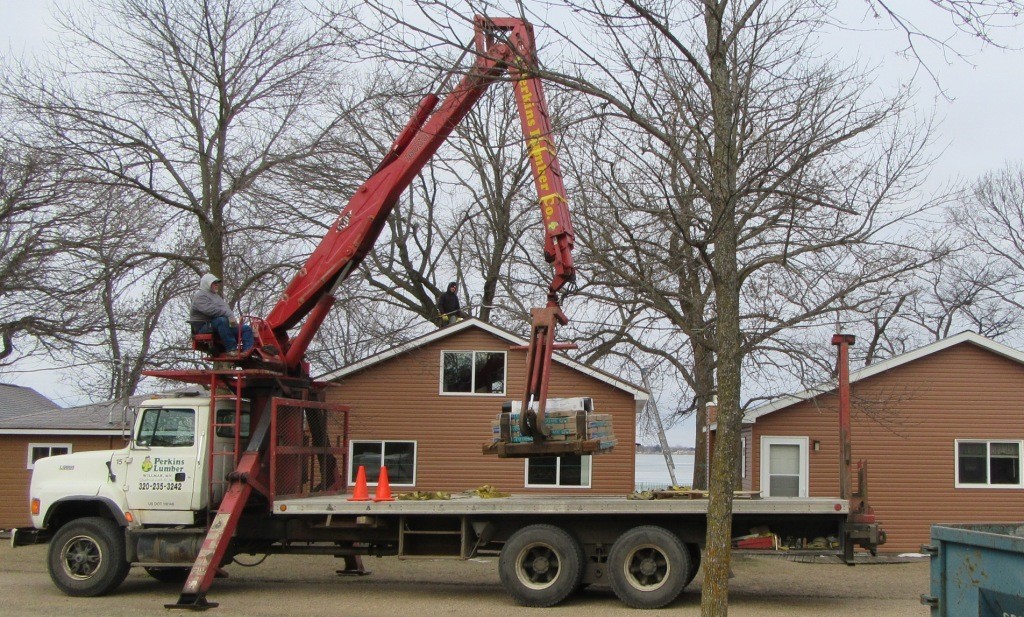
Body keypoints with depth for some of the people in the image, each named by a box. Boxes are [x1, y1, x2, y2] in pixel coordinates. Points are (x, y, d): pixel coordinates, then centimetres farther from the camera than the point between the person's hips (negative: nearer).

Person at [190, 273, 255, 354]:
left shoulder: (216, 296, 29)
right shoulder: (200, 296, -5)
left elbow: (227, 310, 22)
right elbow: (209, 309, -23)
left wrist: (232, 319, -3)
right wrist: (229, 315, -29)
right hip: (204, 327, -10)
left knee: (246, 329, -2)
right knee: (222, 320, -41)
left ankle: (248, 350, -26)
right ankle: (231, 349, -43)